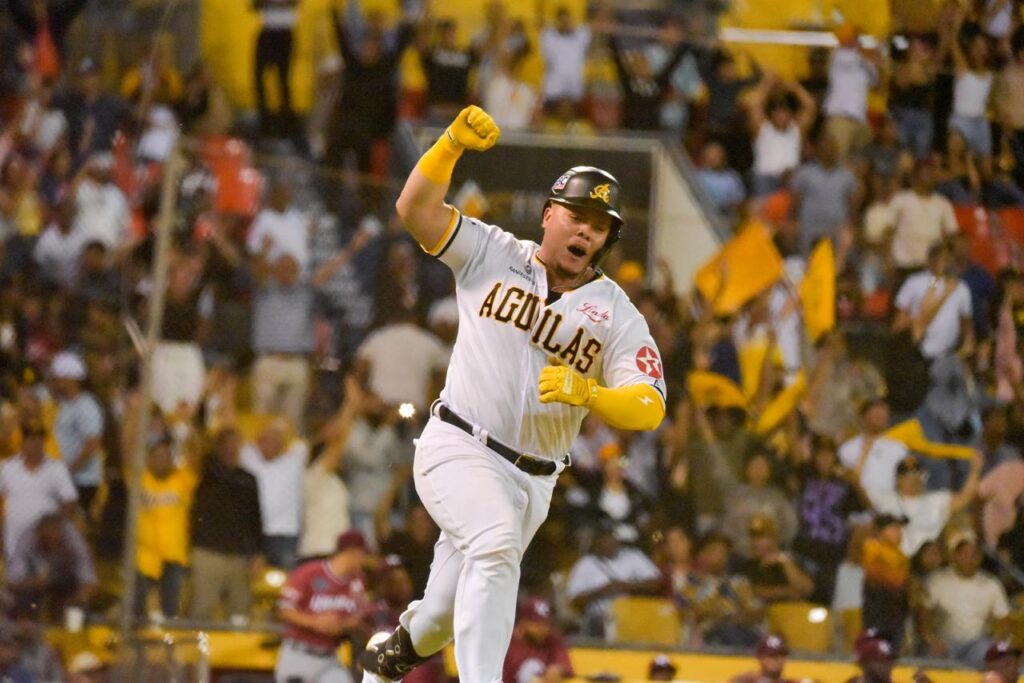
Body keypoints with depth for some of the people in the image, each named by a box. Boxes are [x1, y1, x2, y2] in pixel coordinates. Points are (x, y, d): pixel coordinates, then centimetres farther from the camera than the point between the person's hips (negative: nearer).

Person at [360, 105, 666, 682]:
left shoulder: (618, 315, 2)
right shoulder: (493, 255, 4)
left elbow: (650, 409, -10)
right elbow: (416, 208, -6)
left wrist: (586, 392, -29)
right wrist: (453, 143, -22)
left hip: (532, 479, 3)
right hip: (459, 447, -3)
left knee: (458, 610, 10)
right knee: (495, 543, -31)